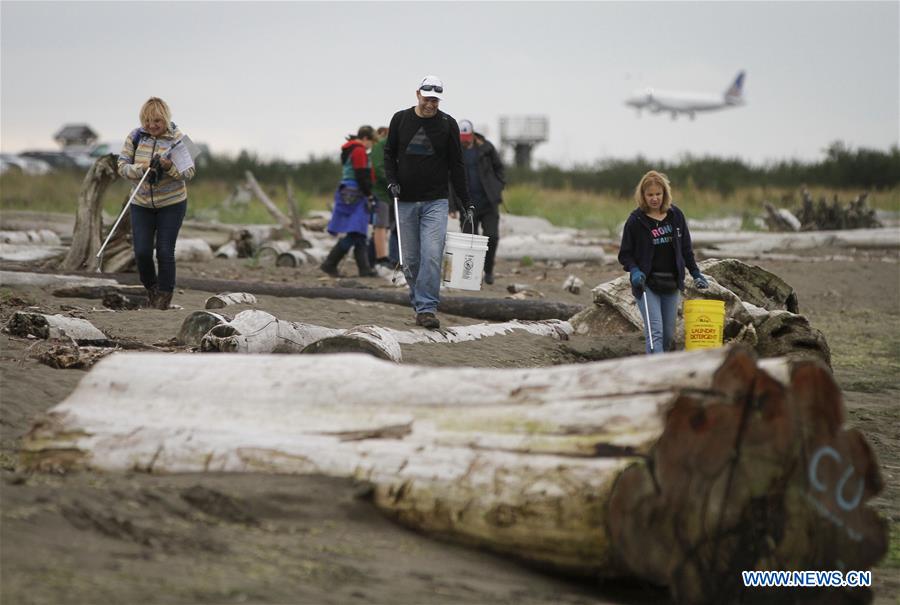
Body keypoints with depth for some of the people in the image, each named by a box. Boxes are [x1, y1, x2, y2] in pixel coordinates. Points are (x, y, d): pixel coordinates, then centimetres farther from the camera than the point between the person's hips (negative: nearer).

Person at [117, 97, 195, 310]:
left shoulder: (177, 138, -9)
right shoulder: (135, 137, -4)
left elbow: (189, 172, -11)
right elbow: (122, 166, -3)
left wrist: (170, 167, -31)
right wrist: (141, 169, -23)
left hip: (172, 204, -2)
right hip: (142, 203, 2)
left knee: (165, 252, -5)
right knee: (141, 252, -2)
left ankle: (165, 296, 10)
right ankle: (151, 288, 24)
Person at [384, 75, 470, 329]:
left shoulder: (447, 124, 0)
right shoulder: (400, 119, 3)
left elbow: (456, 165, 3)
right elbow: (389, 153, 13)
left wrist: (466, 202, 2)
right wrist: (392, 181, -4)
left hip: (436, 202, -2)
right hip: (406, 201, 2)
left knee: (432, 255, -14)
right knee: (411, 258, 5)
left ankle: (426, 308, -14)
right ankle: (419, 302, 19)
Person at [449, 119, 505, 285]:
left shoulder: (486, 147, 1)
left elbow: (498, 168, 12)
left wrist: (498, 189, 0)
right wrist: (452, 206, -5)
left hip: (488, 202, 0)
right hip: (467, 204, 0)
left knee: (492, 236, -7)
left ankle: (488, 270, 12)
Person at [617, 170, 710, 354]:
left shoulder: (676, 215, 5)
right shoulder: (636, 220, -6)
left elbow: (686, 249, 14)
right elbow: (625, 254, -1)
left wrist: (696, 274, 9)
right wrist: (634, 271, -18)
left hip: (671, 284, 4)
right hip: (646, 284, -4)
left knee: (668, 335, 9)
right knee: (655, 332, -15)